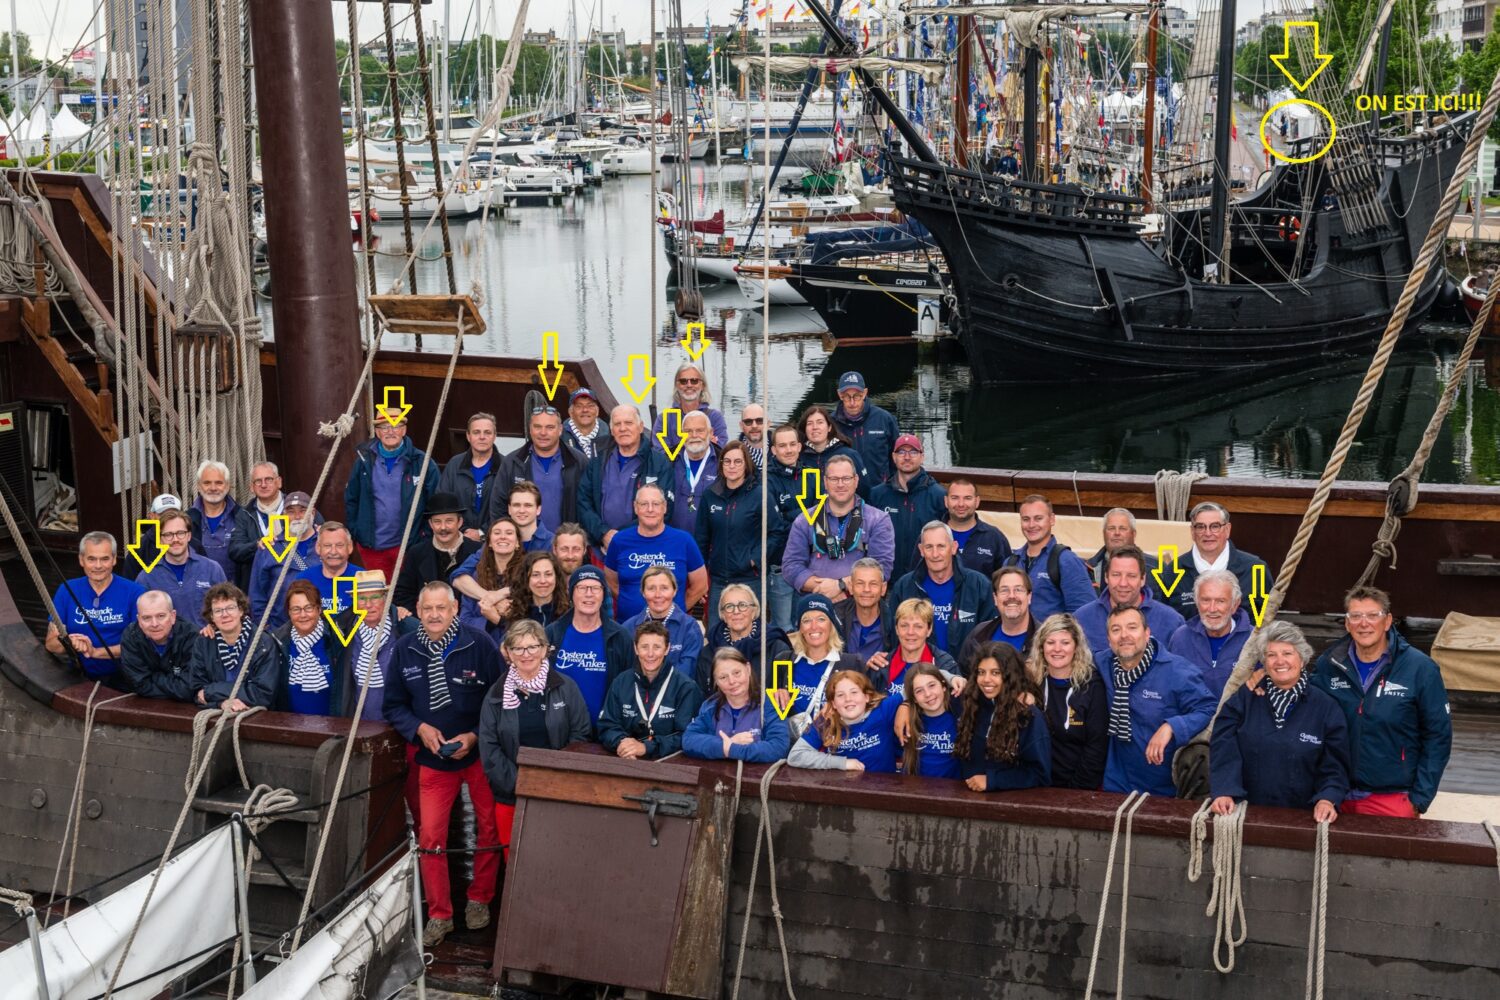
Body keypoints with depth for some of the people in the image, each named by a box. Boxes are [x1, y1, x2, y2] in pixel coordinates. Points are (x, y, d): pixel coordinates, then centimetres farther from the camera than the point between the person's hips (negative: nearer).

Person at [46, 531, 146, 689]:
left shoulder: (134, 592, -1)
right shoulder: (66, 591, 8)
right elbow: (51, 643, 6)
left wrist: (96, 651, -18)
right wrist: (69, 644, -18)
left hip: (122, 679, -3)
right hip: (80, 678, 3)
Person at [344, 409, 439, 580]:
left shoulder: (421, 462, -5)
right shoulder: (364, 461, 4)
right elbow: (351, 500, 10)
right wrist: (353, 533, 5)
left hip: (407, 545, -2)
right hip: (371, 546, 2)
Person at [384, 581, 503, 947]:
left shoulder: (479, 645, -13)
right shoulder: (405, 650, -3)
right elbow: (394, 705, 5)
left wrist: (475, 736, -18)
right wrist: (420, 729, -12)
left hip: (480, 753, -2)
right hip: (433, 757, 2)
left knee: (489, 828, 8)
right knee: (430, 835, -1)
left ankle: (479, 900, 29)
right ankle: (439, 915, 12)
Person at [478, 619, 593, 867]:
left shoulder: (565, 687, 1)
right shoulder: (497, 694, 4)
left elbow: (581, 735, 1)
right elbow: (489, 748, 1)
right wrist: (518, 784, -10)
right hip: (510, 796, 1)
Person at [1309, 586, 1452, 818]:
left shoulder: (1420, 669, -9)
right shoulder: (1329, 664, -2)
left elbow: (1438, 736, -6)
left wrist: (1420, 798, -8)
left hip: (1394, 799, -3)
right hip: (1337, 796, 3)